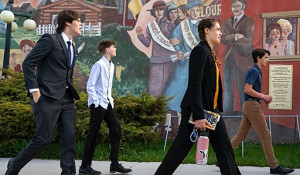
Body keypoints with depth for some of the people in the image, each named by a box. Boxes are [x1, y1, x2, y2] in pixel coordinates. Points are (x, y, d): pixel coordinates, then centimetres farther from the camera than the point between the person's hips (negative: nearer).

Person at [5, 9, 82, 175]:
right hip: (48, 97, -8)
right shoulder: (50, 40, -6)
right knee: (44, 139, -6)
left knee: (69, 138, -1)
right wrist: (34, 90, -15)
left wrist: (71, 93, 15)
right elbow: (28, 63, -10)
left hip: (66, 99, 8)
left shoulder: (72, 47, 19)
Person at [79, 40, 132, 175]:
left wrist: (110, 99, 13)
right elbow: (90, 86, -15)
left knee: (116, 129, 4)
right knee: (93, 133, -4)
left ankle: (114, 164, 10)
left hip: (108, 103, 8)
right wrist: (96, 102, -16)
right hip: (98, 105, -8)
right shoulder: (99, 65, -13)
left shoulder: (111, 66, 12)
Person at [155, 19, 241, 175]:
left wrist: (217, 110, 15)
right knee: (179, 150, -3)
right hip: (196, 109, -9)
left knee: (225, 150, 6)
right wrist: (198, 116, -25)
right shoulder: (200, 51, -11)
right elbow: (195, 85, -20)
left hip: (211, 109, 10)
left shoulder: (209, 52, 16)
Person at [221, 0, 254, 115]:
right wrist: (235, 36, -17)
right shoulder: (227, 22, 14)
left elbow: (248, 40, -12)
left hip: (242, 57, -5)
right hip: (229, 57, 5)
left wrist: (230, 39, -10)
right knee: (227, 84, 5)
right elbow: (223, 40, 1)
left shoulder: (249, 22, 0)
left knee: (242, 86, -3)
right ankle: (227, 111, 11)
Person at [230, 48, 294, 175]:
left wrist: (263, 97, 12)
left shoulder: (257, 72, 20)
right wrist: (263, 96, -14)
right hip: (252, 105, -10)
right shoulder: (254, 71, -11)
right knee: (265, 136, -4)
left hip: (248, 106, 10)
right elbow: (247, 89, -20)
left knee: (240, 135, 9)